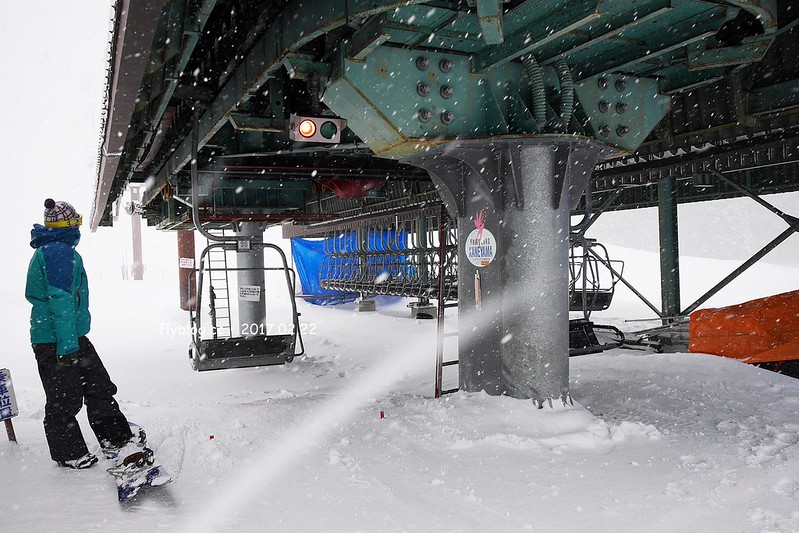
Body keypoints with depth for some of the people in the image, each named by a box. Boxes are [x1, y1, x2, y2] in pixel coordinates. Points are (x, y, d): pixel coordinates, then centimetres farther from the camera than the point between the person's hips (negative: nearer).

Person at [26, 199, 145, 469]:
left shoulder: (46, 251, 17)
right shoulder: (60, 252, -16)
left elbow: (35, 295, 26)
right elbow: (60, 299, -22)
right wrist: (67, 344, -24)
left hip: (72, 337, 10)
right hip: (57, 341, -10)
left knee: (99, 388, 12)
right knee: (64, 400, 2)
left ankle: (115, 440, 19)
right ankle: (69, 453, 15)